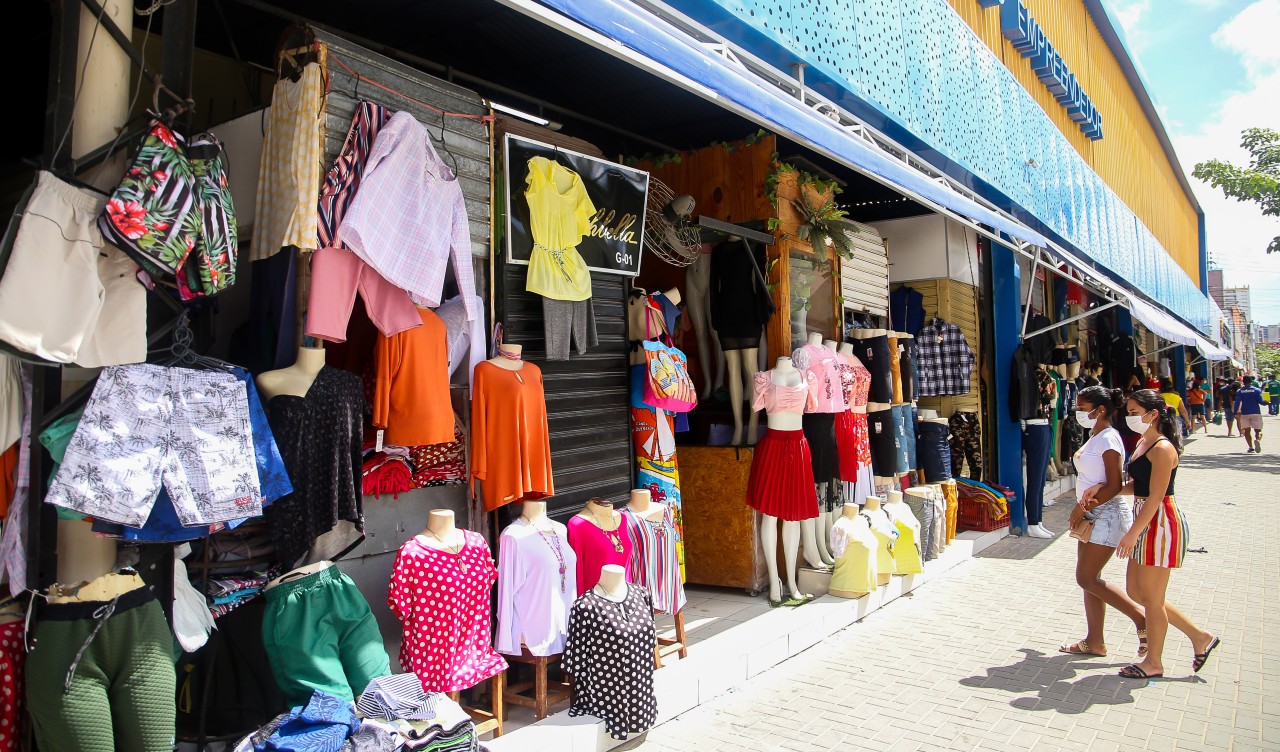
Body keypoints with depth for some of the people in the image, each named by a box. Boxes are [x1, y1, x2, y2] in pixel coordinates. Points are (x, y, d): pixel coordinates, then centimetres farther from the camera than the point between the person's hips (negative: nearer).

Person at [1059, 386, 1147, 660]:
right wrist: (1083, 507, 4)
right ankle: (1094, 641, 18)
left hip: (1108, 514, -10)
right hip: (1093, 515, 10)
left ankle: (1143, 619, 7)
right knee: (1089, 578, 11)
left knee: (1087, 578, -6)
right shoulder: (1094, 436, 12)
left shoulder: (1109, 439, -17)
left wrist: (1085, 507, -18)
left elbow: (1114, 485, -21)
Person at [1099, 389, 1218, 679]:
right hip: (1146, 523, 10)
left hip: (1161, 523, -10)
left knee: (1152, 597, 2)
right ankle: (1199, 636, 28)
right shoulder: (1143, 443, 13)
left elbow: (1155, 496, -21)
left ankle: (1153, 663, 18)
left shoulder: (1163, 449, -17)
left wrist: (1132, 533, -22)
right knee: (1136, 592, 15)